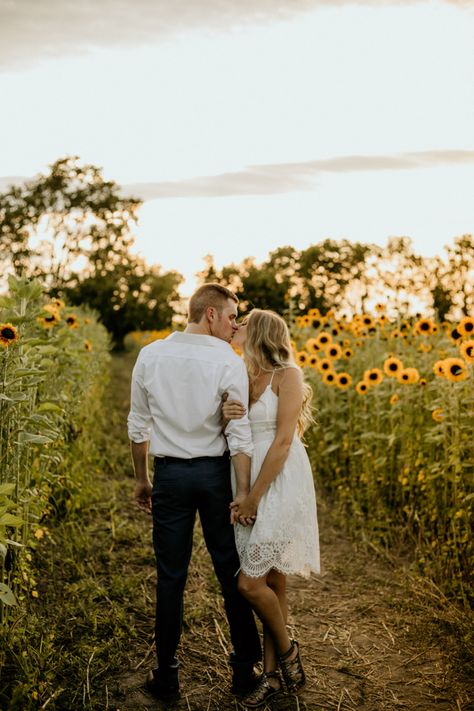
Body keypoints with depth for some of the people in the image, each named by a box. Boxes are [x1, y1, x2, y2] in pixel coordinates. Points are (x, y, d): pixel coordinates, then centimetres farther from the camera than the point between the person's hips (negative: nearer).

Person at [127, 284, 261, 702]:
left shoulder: (150, 356, 0)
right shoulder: (228, 361, -10)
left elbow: (138, 426, 5)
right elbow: (239, 433, -12)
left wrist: (142, 479, 15)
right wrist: (243, 491, -7)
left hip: (170, 473, 2)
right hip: (215, 472, -2)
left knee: (171, 576, 10)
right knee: (231, 572, 11)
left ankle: (166, 675, 20)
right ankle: (244, 669, 22)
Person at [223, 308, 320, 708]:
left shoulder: (287, 375, -9)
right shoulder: (242, 378, 11)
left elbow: (283, 441, -14)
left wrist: (254, 497, -13)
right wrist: (227, 417, -14)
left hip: (281, 484, -6)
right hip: (248, 481, 6)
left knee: (251, 582, -7)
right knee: (272, 581, 11)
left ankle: (286, 649, 18)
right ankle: (272, 674, 21)